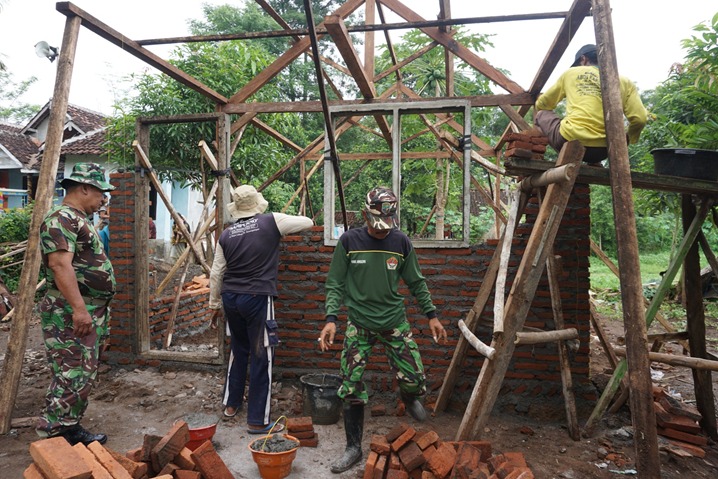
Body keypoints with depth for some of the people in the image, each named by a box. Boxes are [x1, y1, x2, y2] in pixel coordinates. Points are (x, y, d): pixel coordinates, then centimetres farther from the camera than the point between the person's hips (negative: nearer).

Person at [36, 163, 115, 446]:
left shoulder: (81, 219, 19)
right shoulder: (61, 218, -13)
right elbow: (60, 264, -25)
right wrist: (78, 308, -30)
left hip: (92, 311, 10)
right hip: (70, 314, -10)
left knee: (84, 375, 15)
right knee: (72, 377, -7)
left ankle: (71, 429, 25)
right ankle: (52, 436, 3)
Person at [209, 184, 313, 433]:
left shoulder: (226, 234, 5)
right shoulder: (271, 222, -6)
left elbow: (216, 274, 8)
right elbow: (308, 222, 4)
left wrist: (215, 304, 20)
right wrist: (284, 225, 24)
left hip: (230, 298, 5)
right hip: (257, 298, -5)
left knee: (238, 349, 23)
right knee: (261, 357, 2)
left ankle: (231, 403, 36)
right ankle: (257, 420, 9)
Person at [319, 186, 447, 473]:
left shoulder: (402, 242, -3)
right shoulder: (349, 241, -7)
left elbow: (416, 283, 7)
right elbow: (335, 284, -3)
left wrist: (431, 315, 5)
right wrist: (331, 318, -14)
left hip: (395, 323, 1)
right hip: (359, 325, -1)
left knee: (415, 380, 1)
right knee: (351, 388, -1)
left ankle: (409, 397, 40)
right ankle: (354, 448, 19)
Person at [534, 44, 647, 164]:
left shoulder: (571, 72, 16)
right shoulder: (624, 82, 14)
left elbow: (541, 104, 25)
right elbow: (640, 118, 2)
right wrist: (628, 139, 23)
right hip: (601, 151, 4)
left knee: (541, 114, 25)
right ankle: (593, 161, 14)